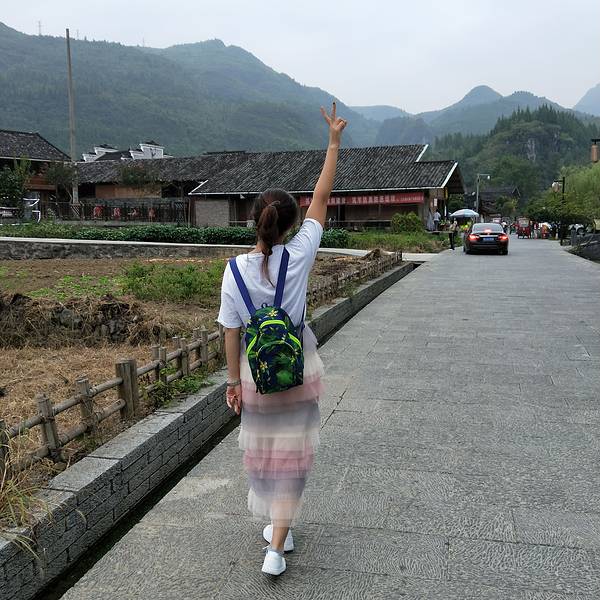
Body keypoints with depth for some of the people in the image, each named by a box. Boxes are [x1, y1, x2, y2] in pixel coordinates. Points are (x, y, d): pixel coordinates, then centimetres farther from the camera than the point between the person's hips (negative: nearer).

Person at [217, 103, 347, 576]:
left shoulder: (235, 269, -14)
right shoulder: (298, 256, -15)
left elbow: (232, 333, -8)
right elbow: (321, 198, -6)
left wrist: (234, 381, 3)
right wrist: (334, 141, 3)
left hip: (257, 374, 1)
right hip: (299, 370, 0)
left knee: (264, 450, 19)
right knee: (291, 453, 11)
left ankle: (278, 528, 38)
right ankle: (277, 546, 15)